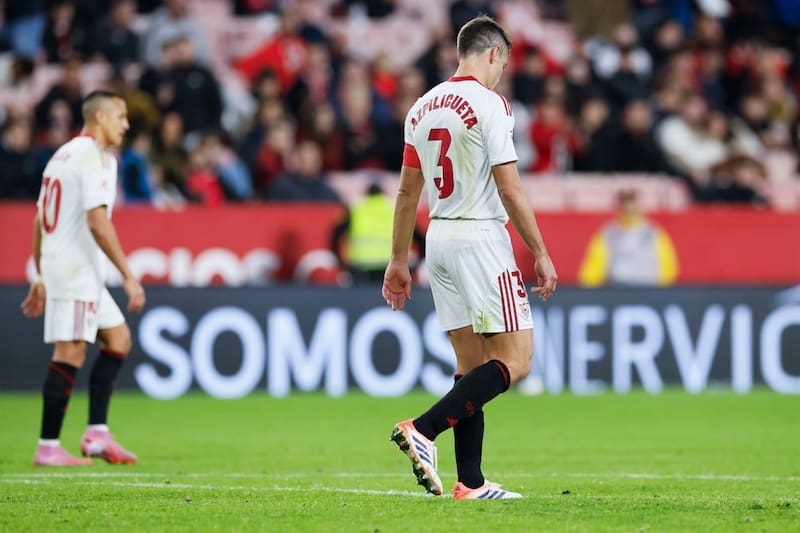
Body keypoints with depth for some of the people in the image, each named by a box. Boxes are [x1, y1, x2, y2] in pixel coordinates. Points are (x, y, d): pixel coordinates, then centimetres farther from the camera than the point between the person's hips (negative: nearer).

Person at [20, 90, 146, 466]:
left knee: (118, 338, 12)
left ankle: (97, 433, 6)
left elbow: (40, 220, 20)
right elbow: (97, 221, -20)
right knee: (70, 352, -9)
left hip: (57, 266, 10)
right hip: (76, 269, -10)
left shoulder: (63, 154, 18)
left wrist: (41, 278, 24)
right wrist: (128, 277, -20)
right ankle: (48, 447, -8)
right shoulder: (96, 157, -11)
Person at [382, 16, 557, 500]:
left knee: (472, 363, 10)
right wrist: (542, 254, -7)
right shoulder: (489, 104, -11)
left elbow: (408, 193, 16)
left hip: (439, 237, 8)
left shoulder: (422, 108, 11)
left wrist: (399, 261, 22)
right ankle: (423, 430, -19)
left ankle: (470, 482, 5)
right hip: (481, 237, -8)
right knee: (515, 359, -6)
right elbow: (510, 191, -14)